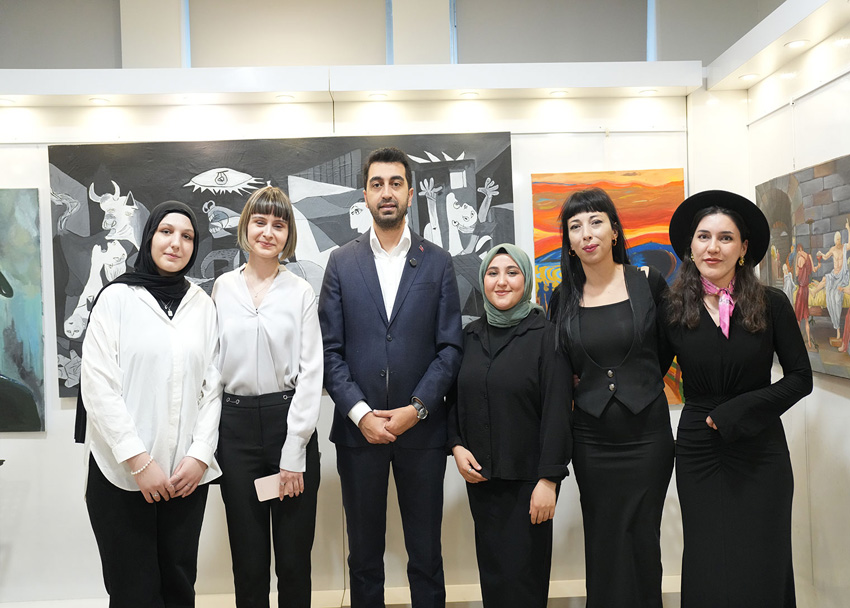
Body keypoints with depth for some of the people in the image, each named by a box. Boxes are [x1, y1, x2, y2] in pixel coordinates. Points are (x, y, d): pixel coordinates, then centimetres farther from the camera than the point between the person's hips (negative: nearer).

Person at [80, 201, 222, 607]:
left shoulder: (203, 304, 7)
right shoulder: (116, 297, -2)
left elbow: (212, 386, 6)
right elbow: (98, 387, -7)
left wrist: (201, 455, -5)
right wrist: (139, 462, -12)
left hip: (187, 474, 3)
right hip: (122, 473, -2)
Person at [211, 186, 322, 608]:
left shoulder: (300, 292, -1)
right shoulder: (223, 287, 5)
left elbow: (310, 372, -4)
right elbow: (212, 363, 8)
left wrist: (294, 454, -9)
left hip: (289, 420, -1)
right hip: (235, 425, 2)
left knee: (294, 557, 6)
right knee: (248, 557, 10)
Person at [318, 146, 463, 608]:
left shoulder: (437, 262, 4)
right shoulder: (341, 262, 5)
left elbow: (450, 347, 0)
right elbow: (329, 349, 1)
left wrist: (415, 409, -10)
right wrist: (360, 413, -10)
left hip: (421, 428, 0)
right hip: (358, 428, 1)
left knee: (426, 556, 9)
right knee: (364, 556, 13)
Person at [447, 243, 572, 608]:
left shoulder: (545, 335, -8)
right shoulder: (471, 335, 7)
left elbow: (557, 410, -11)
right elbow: (455, 398, 14)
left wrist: (548, 479, -14)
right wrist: (456, 446, -1)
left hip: (528, 477, -4)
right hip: (480, 475, 4)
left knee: (523, 574, 1)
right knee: (491, 570, 11)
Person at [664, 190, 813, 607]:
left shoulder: (771, 304, -4)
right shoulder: (672, 308, -3)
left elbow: (800, 377, -2)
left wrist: (741, 409, -11)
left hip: (760, 451, 0)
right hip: (698, 451, 1)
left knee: (761, 570, 6)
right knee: (708, 571, 8)